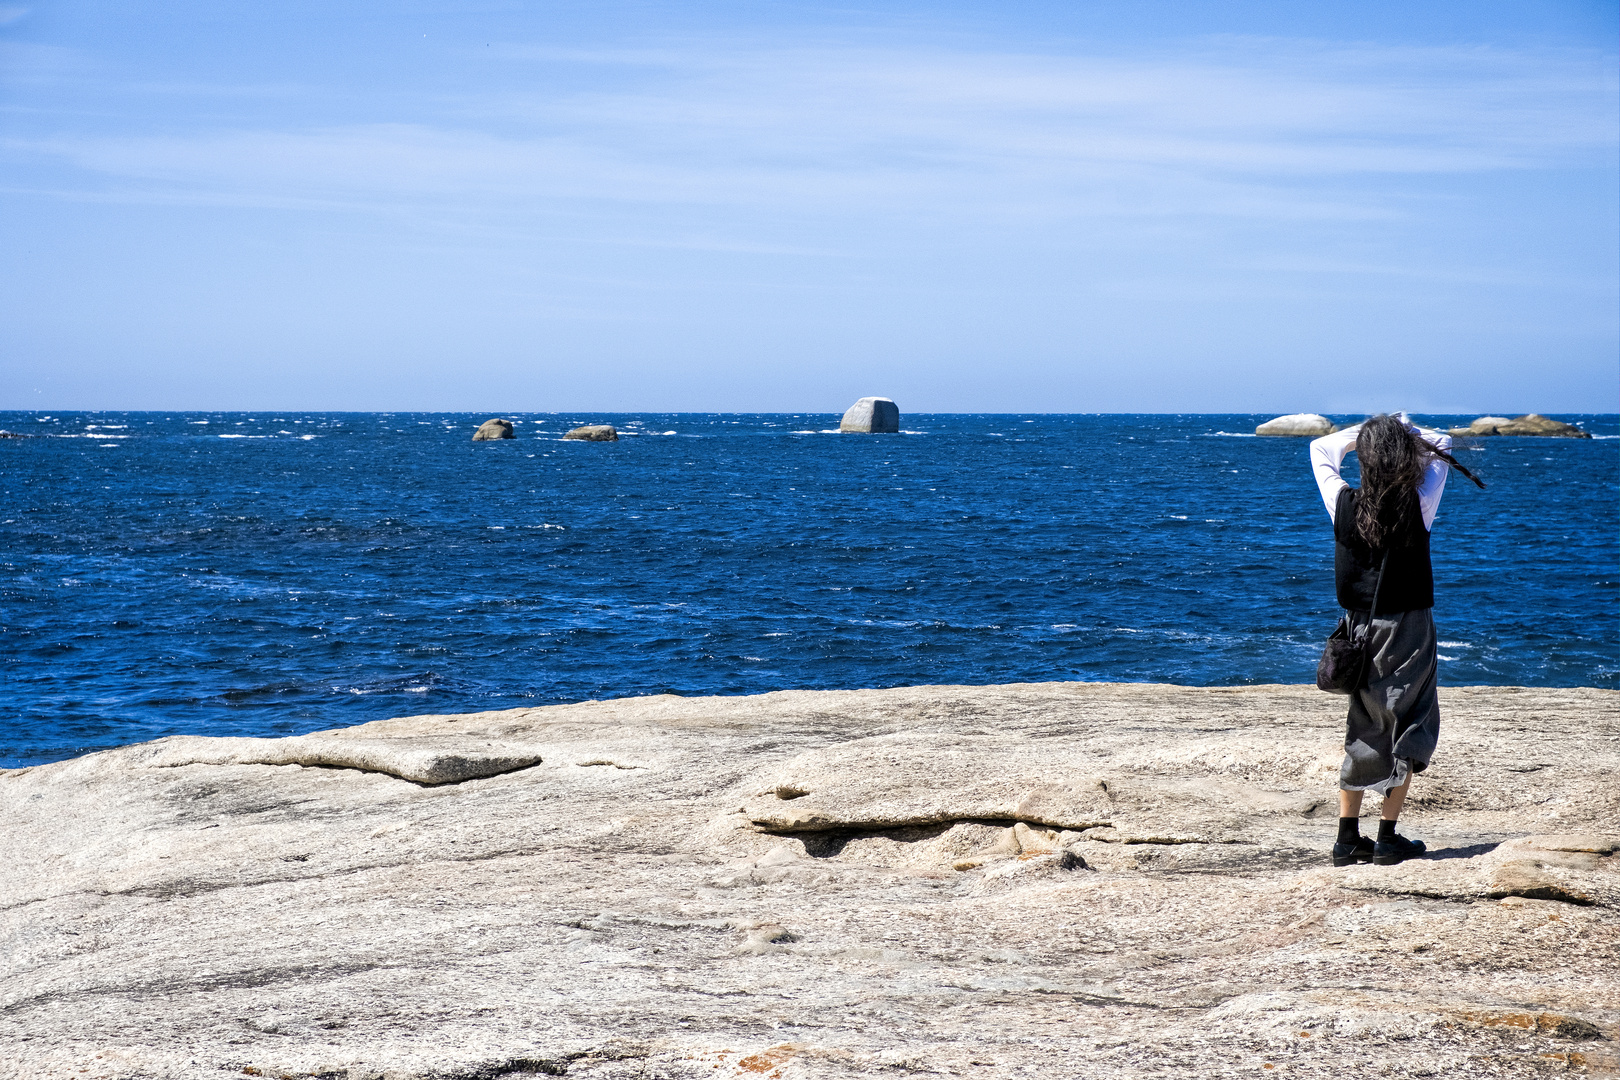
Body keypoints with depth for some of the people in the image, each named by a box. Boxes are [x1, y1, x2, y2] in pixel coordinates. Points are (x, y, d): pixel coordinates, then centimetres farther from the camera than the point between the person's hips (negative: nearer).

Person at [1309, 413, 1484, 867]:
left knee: (1362, 729, 13)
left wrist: (1366, 430, 10)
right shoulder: (1418, 506, -14)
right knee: (1406, 730, 8)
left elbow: (1321, 449, 9)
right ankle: (1388, 838, 7)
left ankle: (1348, 838, 12)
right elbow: (1441, 447, 4)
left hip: (1360, 629, 3)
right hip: (1408, 629, -3)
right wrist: (1403, 432, 12)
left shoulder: (1345, 505, -10)